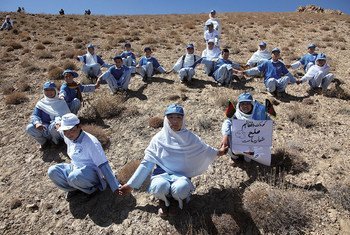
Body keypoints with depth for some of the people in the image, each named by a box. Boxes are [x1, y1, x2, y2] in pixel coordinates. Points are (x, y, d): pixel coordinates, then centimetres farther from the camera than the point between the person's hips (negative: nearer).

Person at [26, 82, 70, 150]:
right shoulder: (40, 103, 7)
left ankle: (56, 140, -2)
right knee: (29, 128, -23)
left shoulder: (61, 103, -1)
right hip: (44, 129, 3)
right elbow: (34, 116, -1)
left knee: (53, 126, -37)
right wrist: (37, 123, -26)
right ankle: (44, 141, 4)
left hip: (57, 129, -3)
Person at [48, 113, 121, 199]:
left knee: (74, 177, -37)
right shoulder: (68, 138, -3)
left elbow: (104, 166, -25)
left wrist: (115, 188, -26)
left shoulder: (91, 142, -24)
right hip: (75, 169, 7)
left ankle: (92, 188, -7)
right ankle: (74, 189, 0)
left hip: (92, 172, -7)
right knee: (52, 171, -14)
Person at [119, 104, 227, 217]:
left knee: (181, 189, -36)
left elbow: (204, 149, 19)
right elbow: (146, 163, 0)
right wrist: (131, 184, -2)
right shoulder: (158, 139, -4)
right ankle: (163, 200, 4)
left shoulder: (189, 137, -1)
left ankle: (178, 198, 5)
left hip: (181, 175, 0)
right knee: (159, 187, -36)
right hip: (162, 173, 0)